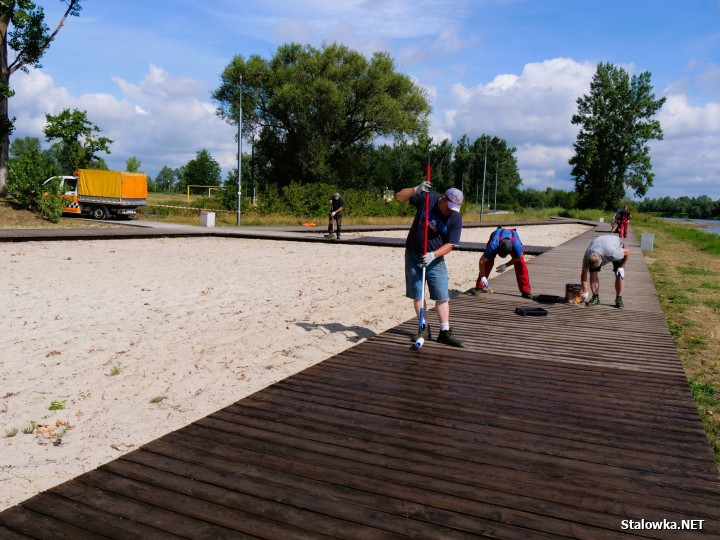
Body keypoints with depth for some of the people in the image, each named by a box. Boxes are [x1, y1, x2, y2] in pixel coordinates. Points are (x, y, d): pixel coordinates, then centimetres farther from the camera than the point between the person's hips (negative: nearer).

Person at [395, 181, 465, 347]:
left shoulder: (456, 218, -11)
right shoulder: (426, 198, -10)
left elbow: (449, 245, -11)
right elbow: (399, 197, -10)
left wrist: (434, 255, -28)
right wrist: (416, 190, -28)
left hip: (435, 259, 0)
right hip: (413, 255, 1)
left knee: (442, 296, -4)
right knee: (417, 294, 5)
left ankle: (445, 332, 4)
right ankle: (423, 328, 17)